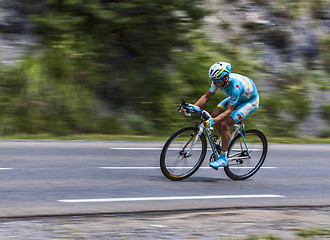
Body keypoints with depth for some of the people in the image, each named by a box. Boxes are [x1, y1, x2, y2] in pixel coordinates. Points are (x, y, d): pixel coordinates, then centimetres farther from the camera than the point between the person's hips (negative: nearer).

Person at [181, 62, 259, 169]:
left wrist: (212, 121, -48)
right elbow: (207, 96, -9)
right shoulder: (218, 80, -19)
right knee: (214, 115, -9)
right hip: (236, 98, 8)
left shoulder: (235, 86, -39)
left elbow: (228, 111, -36)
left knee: (224, 124, -22)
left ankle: (223, 158, -11)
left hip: (251, 101, -8)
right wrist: (193, 107, -24)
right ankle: (226, 141, 15)